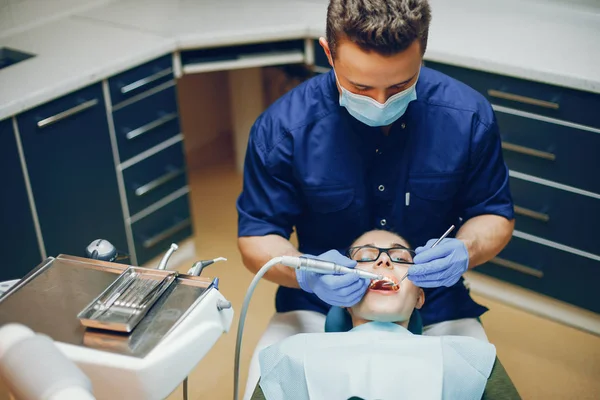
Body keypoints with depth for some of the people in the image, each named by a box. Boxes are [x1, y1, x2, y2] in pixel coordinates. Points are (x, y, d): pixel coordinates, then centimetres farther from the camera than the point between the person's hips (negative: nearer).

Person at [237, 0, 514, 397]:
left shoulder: (469, 116, -12)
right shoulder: (283, 126, -16)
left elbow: (495, 214, 1)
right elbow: (256, 236, -8)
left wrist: (464, 252, -22)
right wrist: (305, 273, -29)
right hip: (317, 306, -1)